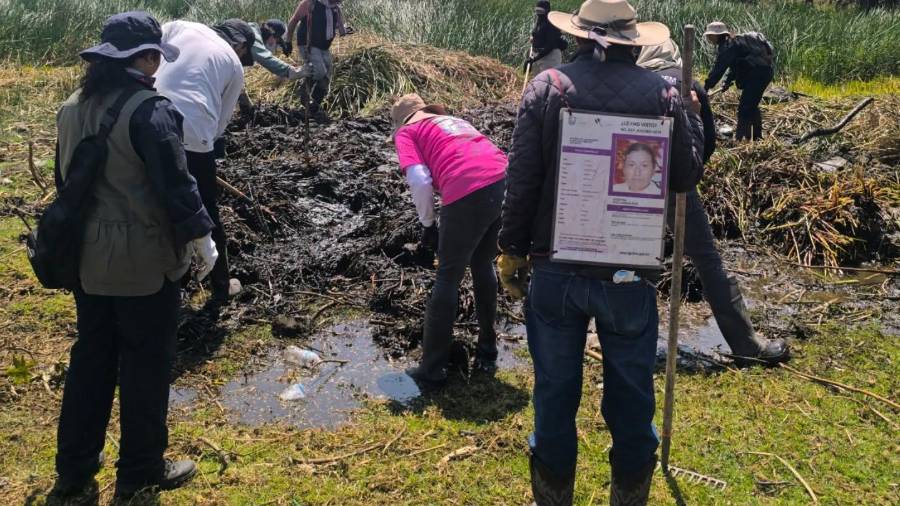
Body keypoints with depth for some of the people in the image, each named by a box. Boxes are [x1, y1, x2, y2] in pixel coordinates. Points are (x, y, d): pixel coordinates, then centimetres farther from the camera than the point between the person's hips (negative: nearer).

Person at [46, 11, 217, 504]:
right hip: (143, 259, -7)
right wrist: (201, 235, -6)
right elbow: (175, 183, -19)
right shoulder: (150, 110, -18)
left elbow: (66, 179, 16)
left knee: (90, 359, 17)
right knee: (146, 364, 7)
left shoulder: (71, 109, 7)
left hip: (88, 256, 8)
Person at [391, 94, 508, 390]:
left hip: (469, 193, -6)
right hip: (505, 181, 6)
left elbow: (419, 180, -1)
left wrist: (427, 224, 13)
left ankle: (432, 370, 16)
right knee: (483, 267, 25)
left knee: (448, 279, 8)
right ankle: (487, 353, 35)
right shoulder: (454, 120, 34)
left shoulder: (406, 132, 16)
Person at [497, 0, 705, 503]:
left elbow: (522, 178, -7)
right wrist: (692, 114, 17)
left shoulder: (547, 86, -4)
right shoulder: (661, 93, -4)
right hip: (631, 274, 0)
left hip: (556, 270, 0)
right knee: (632, 396, 16)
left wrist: (512, 250, 3)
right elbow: (686, 176, 2)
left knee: (555, 393, 14)